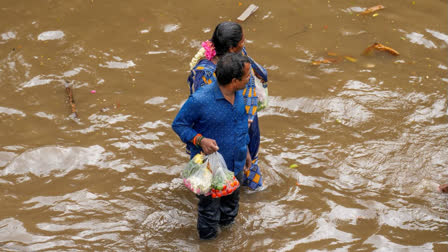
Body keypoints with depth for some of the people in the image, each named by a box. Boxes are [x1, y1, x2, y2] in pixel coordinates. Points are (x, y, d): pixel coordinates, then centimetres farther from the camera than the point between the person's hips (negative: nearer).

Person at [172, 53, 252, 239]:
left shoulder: (239, 94, -7)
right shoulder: (200, 100, -30)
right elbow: (178, 124, -16)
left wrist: (245, 149, 18)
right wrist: (199, 140, -32)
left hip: (235, 165, 6)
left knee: (231, 205, 28)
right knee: (210, 208, 14)